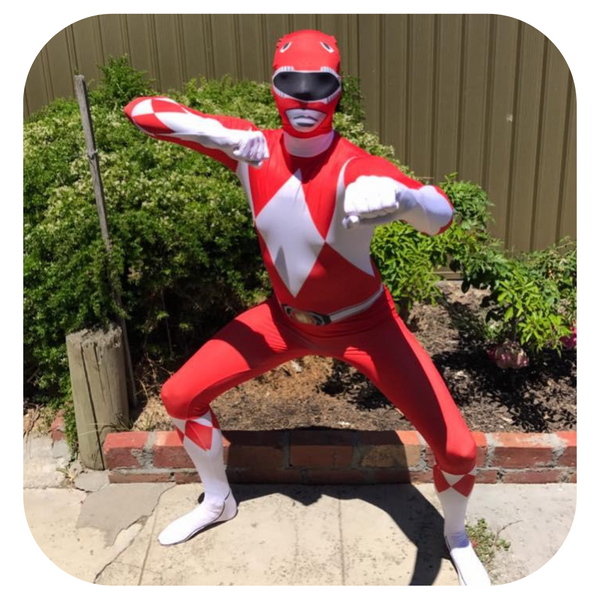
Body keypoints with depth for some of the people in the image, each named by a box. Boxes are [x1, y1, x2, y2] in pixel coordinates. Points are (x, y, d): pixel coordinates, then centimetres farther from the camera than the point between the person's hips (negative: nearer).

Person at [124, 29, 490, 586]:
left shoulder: (355, 169, -27)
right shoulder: (252, 147, -15)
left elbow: (441, 213, -44)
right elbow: (139, 109, -17)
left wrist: (398, 198, -68)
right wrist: (214, 132, -36)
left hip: (364, 325, -3)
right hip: (284, 318, 4)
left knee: (457, 448, -9)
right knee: (180, 397, 5)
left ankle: (456, 539, 28)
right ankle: (218, 503, 35)